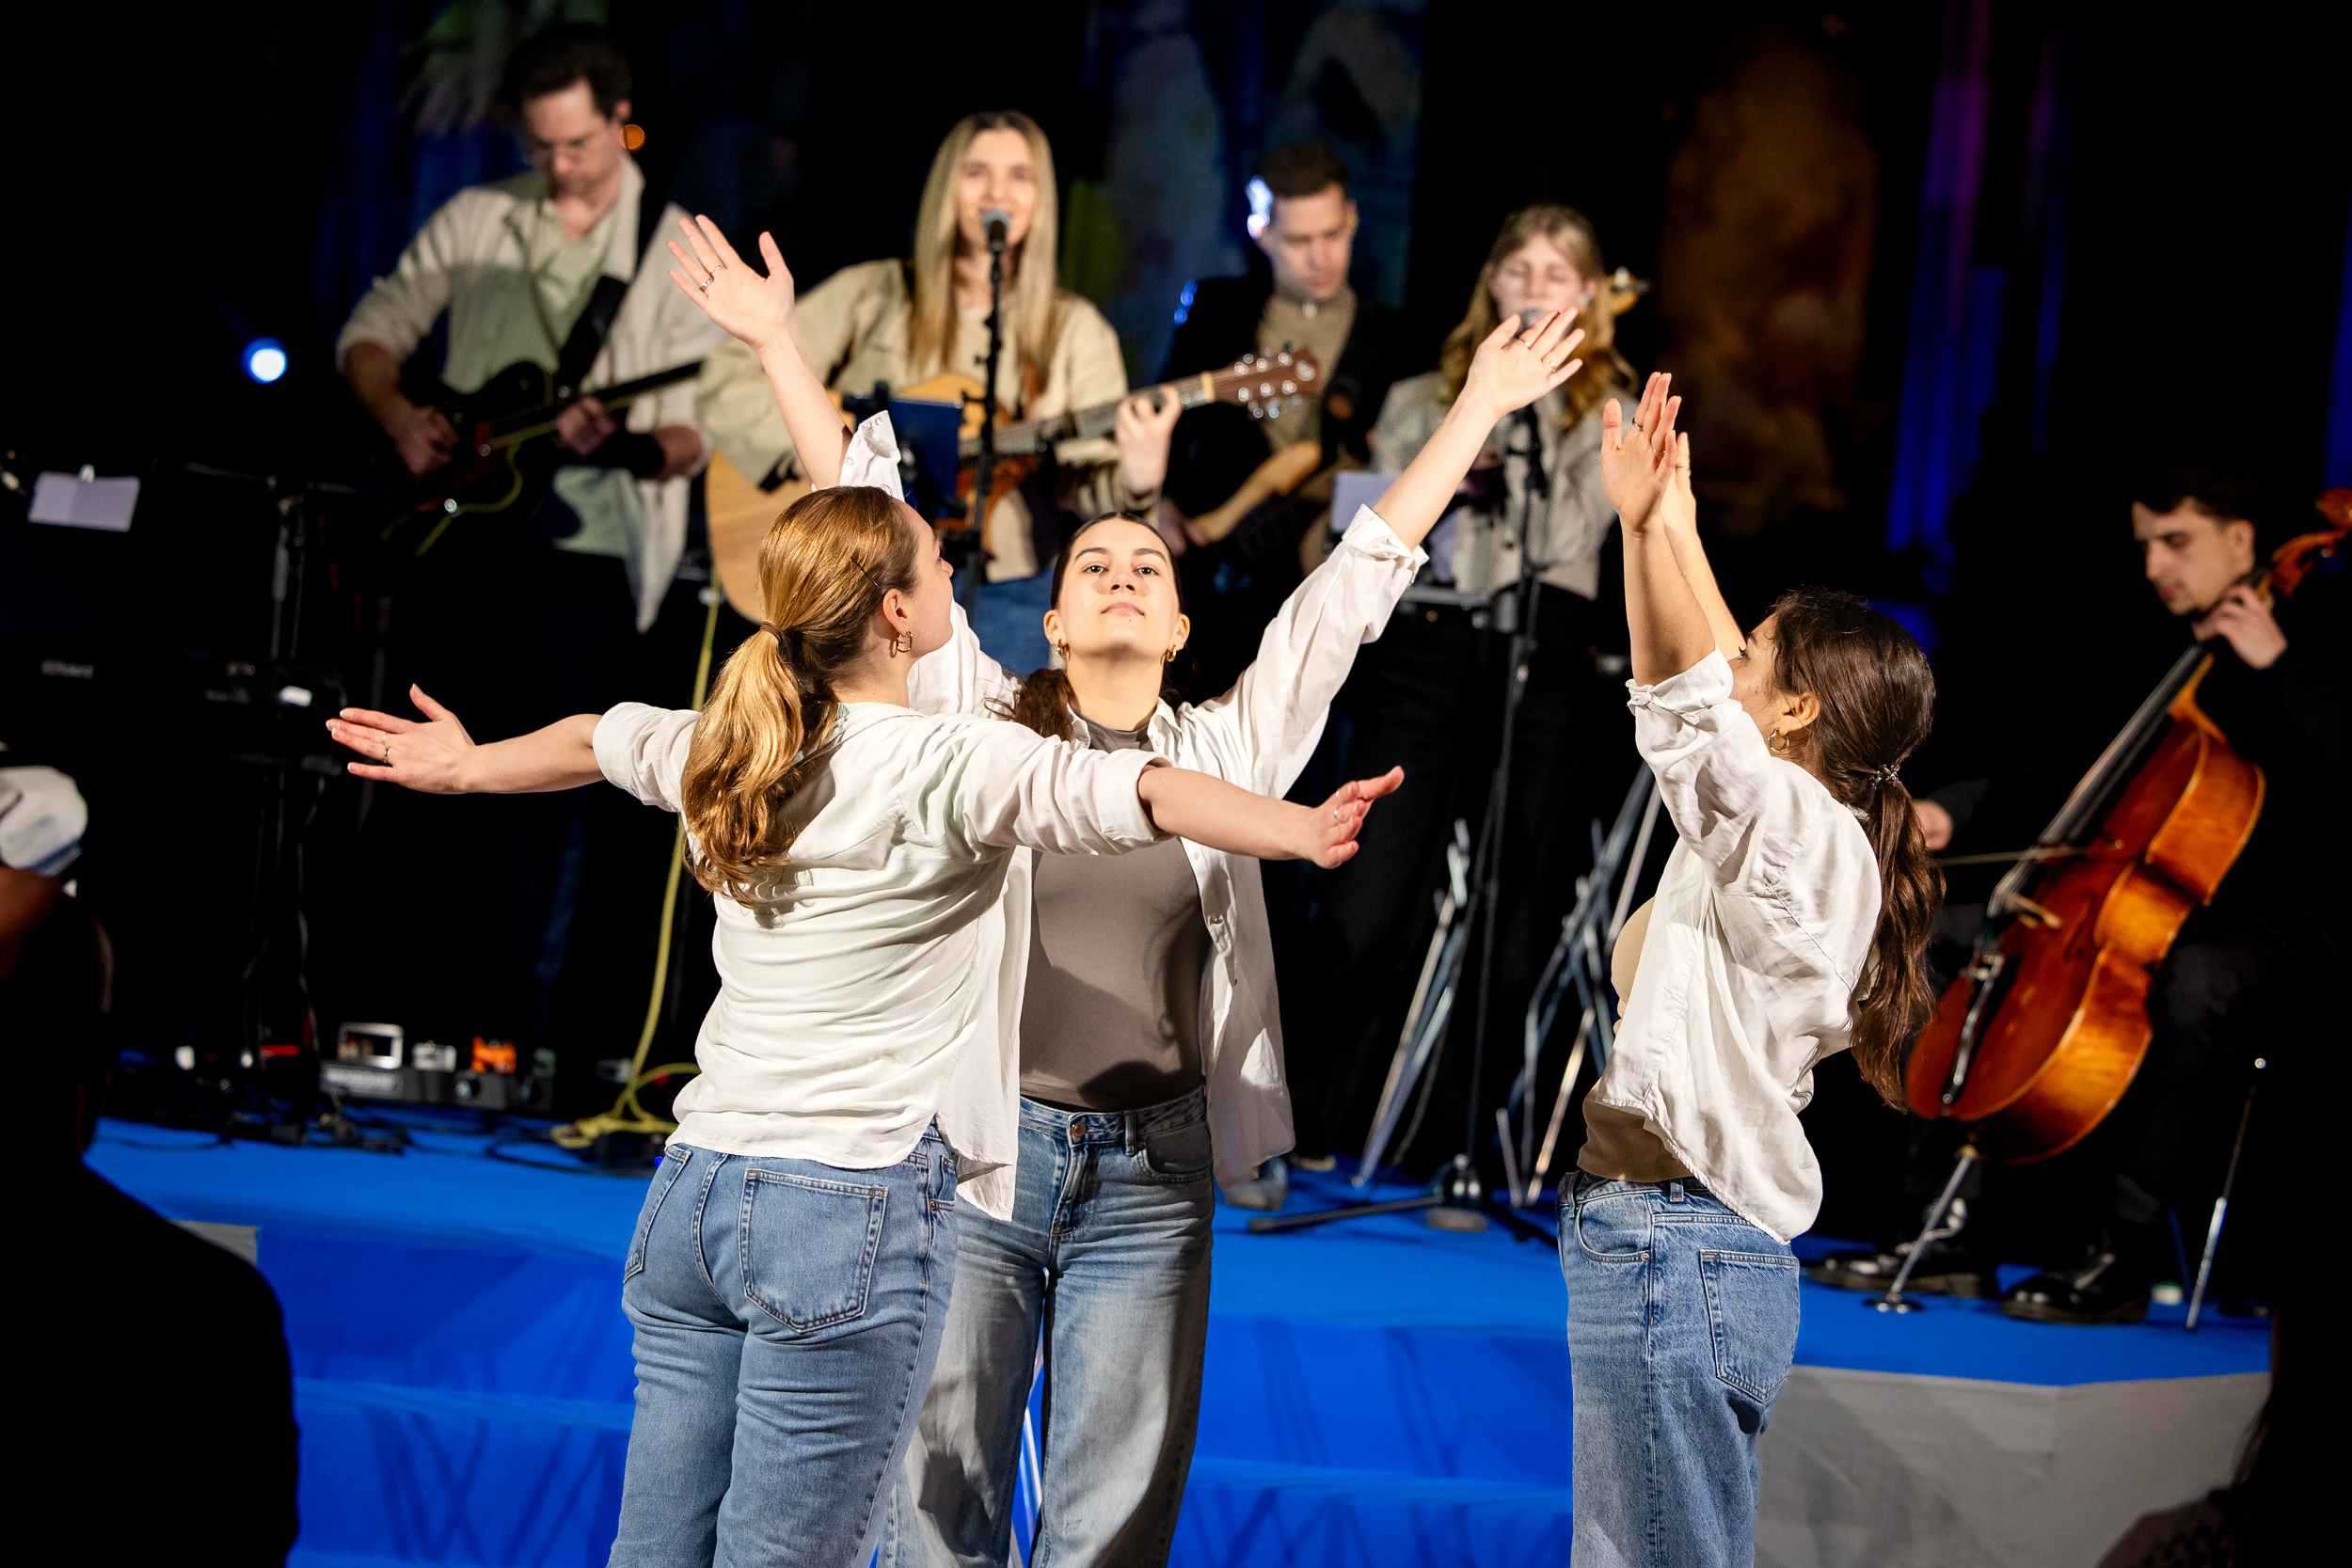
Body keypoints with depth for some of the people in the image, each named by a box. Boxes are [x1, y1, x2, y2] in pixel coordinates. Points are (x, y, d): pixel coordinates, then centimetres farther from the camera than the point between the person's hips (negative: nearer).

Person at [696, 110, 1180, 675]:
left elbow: (1082, 477, -1)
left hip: (1005, 597, 1)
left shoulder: (1074, 330, 9)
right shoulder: (872, 295, 5)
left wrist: (1136, 480, -24)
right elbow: (727, 381, 1)